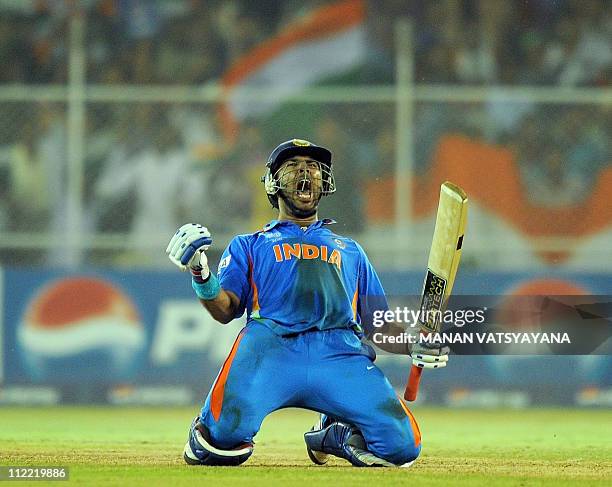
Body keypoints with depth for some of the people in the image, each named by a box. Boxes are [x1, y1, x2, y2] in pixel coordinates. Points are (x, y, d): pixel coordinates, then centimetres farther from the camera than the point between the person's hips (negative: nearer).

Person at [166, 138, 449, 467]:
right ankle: (207, 441, 7)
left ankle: (332, 436, 11)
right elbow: (225, 310, 12)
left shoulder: (350, 250, 36)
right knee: (225, 435, -32)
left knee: (401, 447, -21)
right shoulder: (248, 245, 28)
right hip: (271, 344, -2)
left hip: (340, 352, 2)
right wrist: (201, 276, -8)